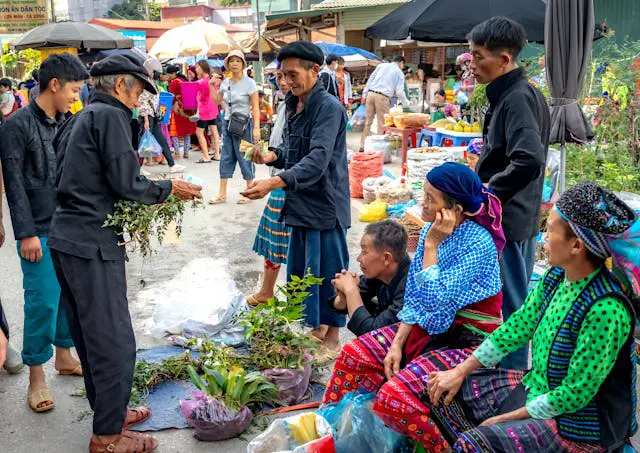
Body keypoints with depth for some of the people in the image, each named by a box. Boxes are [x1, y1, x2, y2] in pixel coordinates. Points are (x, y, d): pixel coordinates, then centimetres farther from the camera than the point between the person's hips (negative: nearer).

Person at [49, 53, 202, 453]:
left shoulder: (79, 120, 17)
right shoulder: (111, 116, -11)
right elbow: (127, 183, -16)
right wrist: (170, 189, 0)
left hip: (65, 238, 10)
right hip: (93, 244, -10)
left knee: (90, 335, 19)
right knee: (115, 341, -2)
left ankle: (108, 411, 34)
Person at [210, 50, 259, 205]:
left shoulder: (249, 83, -9)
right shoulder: (225, 82, 6)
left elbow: (255, 108, -13)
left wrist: (256, 128, -21)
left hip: (244, 124, -6)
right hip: (228, 123, 6)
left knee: (244, 158, -1)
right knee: (226, 158, 8)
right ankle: (222, 194, 13)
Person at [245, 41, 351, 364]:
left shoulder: (329, 107, -17)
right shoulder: (294, 106, 11)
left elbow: (318, 159, -28)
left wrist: (275, 182, -39)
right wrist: (272, 156, -1)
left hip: (325, 204, -9)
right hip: (301, 204, 9)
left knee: (327, 271, 2)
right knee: (299, 270, 16)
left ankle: (332, 339, 17)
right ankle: (316, 327, 33)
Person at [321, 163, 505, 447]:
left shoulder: (479, 243, -22)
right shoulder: (432, 230, 0)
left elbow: (434, 300, -27)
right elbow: (414, 299, 5)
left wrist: (431, 244, -22)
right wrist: (397, 344, -3)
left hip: (465, 341, -8)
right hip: (428, 328, 8)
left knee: (394, 397, -24)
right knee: (353, 355, -3)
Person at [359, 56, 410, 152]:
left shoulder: (381, 65, 18)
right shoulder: (400, 73, 9)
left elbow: (370, 79, 13)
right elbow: (399, 92, 3)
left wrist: (364, 95, 14)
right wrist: (406, 103, 17)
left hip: (371, 94, 4)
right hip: (383, 97, -4)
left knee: (368, 121, 8)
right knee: (382, 124, 3)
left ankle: (363, 145, 10)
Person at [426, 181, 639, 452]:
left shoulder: (605, 309, -29)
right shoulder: (555, 277, -6)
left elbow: (575, 394, -24)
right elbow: (518, 326, 4)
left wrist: (506, 418, -15)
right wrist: (460, 372, 2)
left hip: (580, 427, -8)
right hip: (537, 390, 8)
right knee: (444, 391, 6)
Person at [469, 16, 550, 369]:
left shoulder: (517, 99, -19)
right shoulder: (519, 94, 11)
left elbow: (528, 161, -32)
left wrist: (487, 193, -19)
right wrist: (487, 184, 10)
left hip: (507, 221, -10)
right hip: (517, 218, 10)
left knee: (507, 306, 1)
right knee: (512, 302, 19)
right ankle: (512, 371, 33)